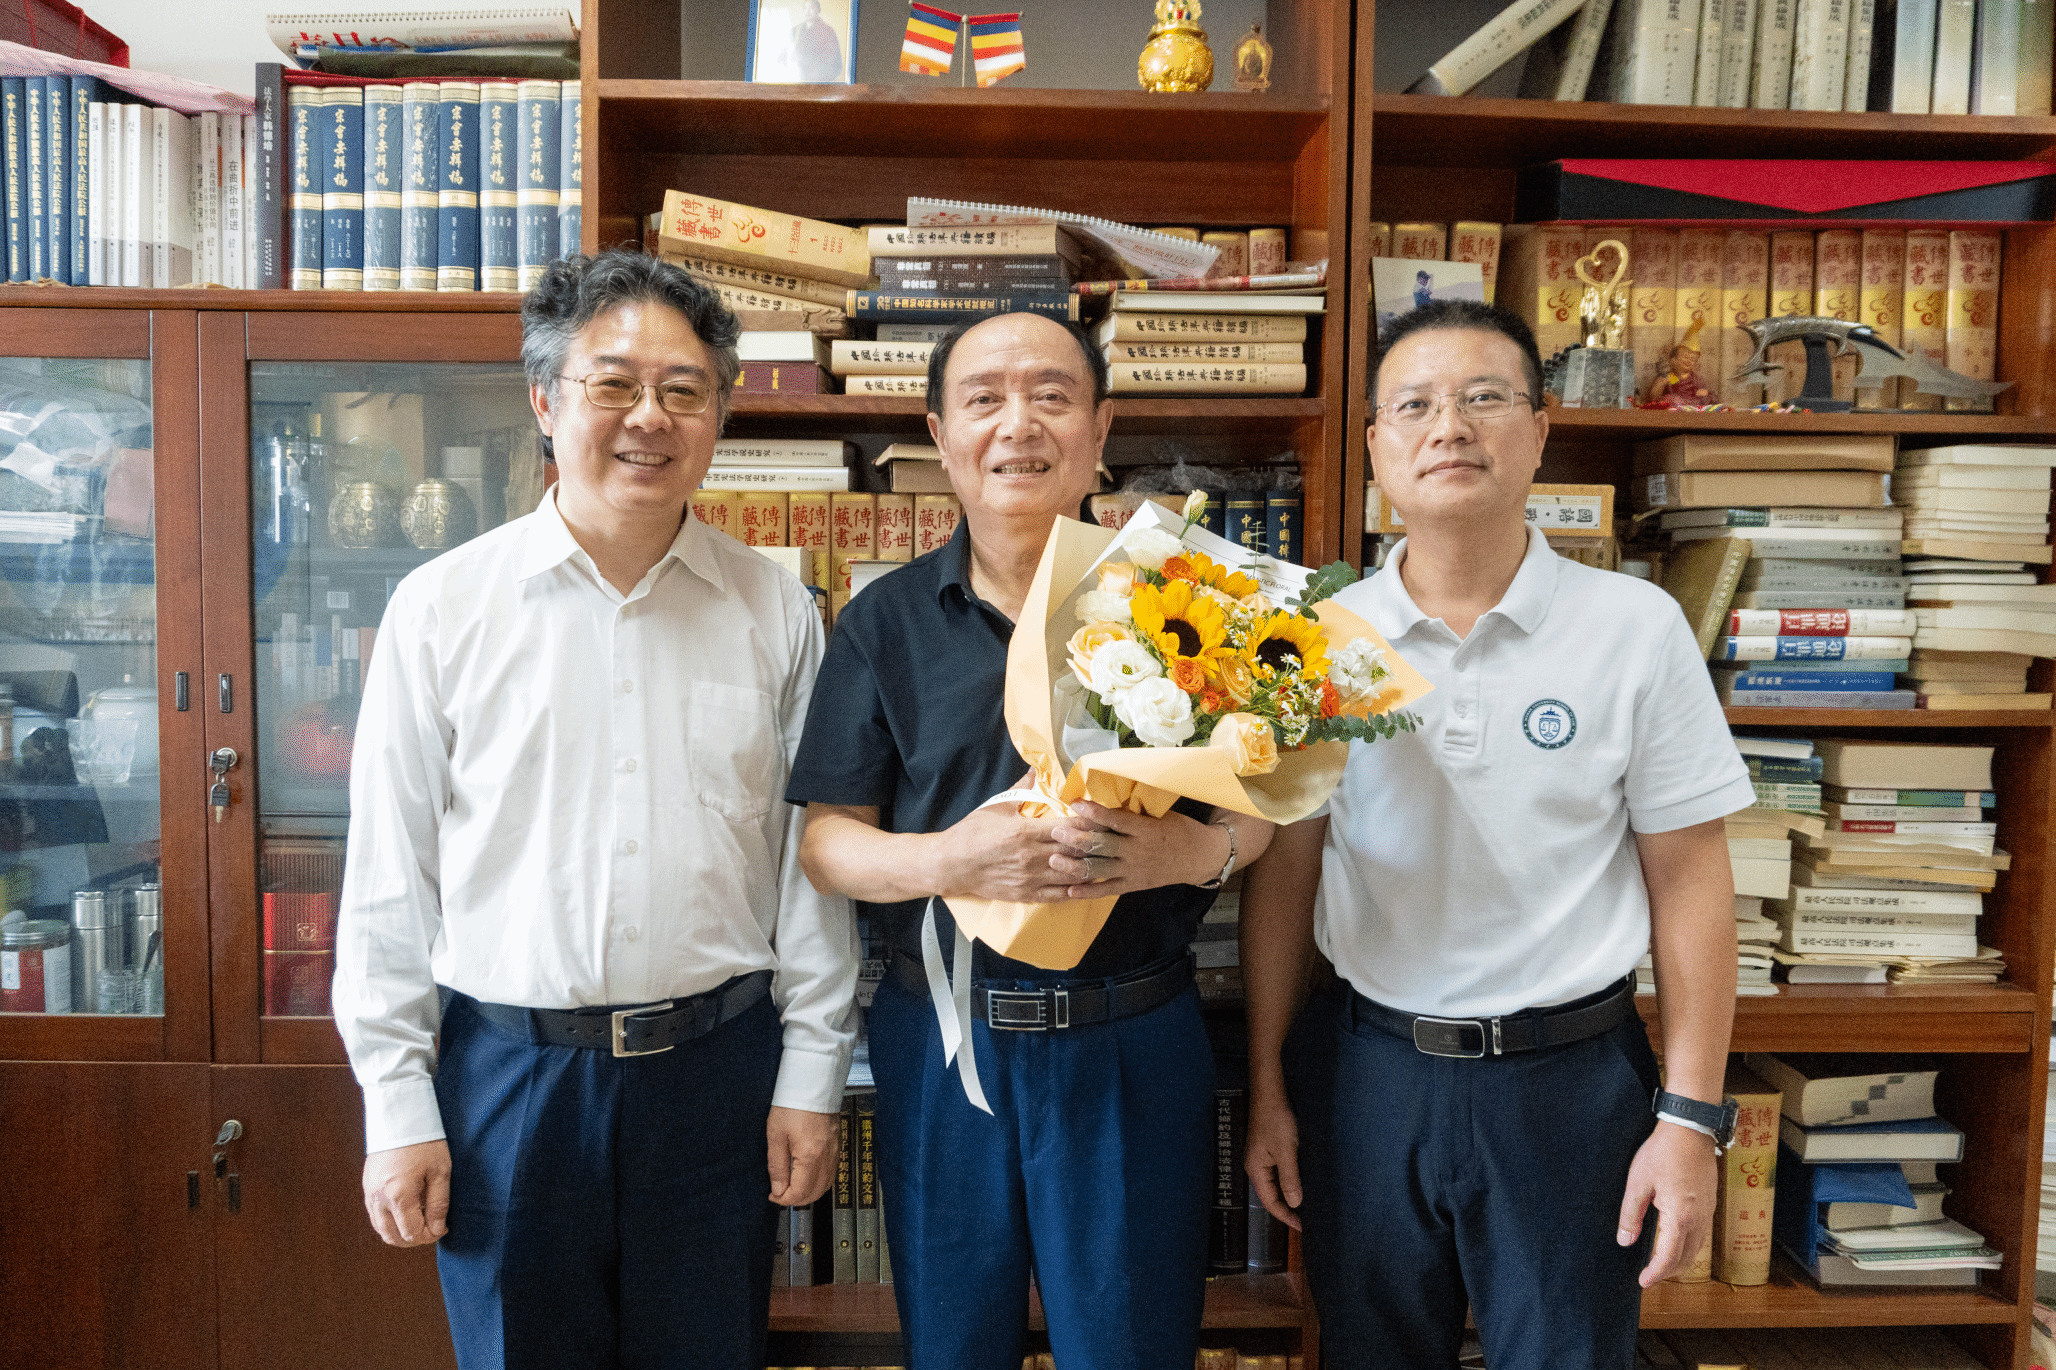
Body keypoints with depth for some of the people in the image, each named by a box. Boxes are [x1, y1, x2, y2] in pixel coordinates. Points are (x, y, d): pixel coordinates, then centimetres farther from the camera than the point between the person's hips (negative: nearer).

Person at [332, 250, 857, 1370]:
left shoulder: (775, 613, 0)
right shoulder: (441, 607, -3)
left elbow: (811, 859, 3)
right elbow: (390, 876, -1)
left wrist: (811, 1073, 2)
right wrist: (399, 1107, -1)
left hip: (717, 1068, 1)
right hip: (507, 1067, -1)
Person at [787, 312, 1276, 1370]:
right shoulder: (885, 623, 2)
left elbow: (1263, 803, 4)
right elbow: (826, 842, 0)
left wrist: (1201, 850, -19)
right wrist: (945, 860, -21)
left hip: (1133, 1047, -1)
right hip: (940, 1043, 1)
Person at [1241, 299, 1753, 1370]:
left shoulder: (1635, 628, -6)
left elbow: (1689, 881, -3)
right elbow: (1286, 869, 3)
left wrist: (1690, 1119, -4)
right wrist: (1267, 1090, 5)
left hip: (1569, 1076, -1)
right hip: (1364, 1070, 2)